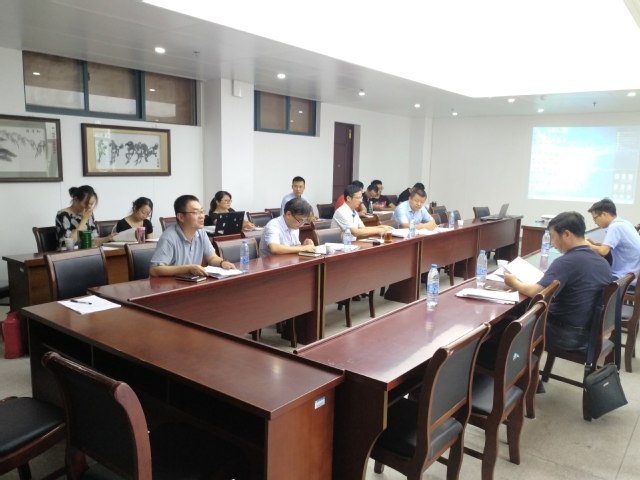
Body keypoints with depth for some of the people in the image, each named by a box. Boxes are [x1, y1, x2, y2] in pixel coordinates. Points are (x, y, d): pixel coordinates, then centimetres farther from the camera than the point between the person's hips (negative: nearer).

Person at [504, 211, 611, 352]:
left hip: (566, 336, -8)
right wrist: (550, 275, 15)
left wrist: (514, 283, -9)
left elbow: (536, 292, -27)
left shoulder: (566, 262, -23)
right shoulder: (603, 263, 3)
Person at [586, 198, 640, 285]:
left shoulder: (615, 227, -18)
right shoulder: (625, 223, 8)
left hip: (625, 279, -8)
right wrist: (594, 244, 7)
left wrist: (587, 245, -9)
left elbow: (603, 251, -27)